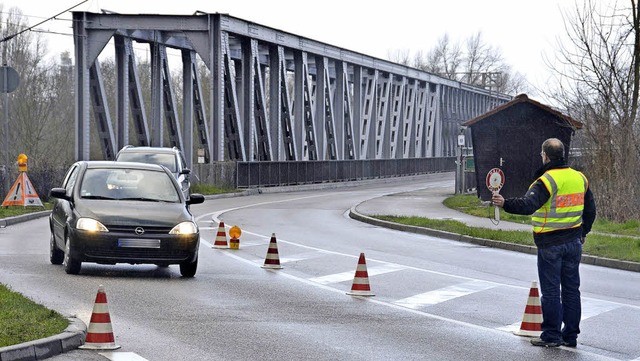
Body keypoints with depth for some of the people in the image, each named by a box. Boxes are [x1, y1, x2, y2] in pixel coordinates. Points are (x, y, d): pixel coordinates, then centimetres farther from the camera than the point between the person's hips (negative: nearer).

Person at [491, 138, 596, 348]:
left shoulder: (546, 181, -16)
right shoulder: (580, 178, 6)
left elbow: (528, 205, -30)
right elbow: (590, 210, 15)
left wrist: (505, 204, -35)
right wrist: (582, 234, 26)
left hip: (550, 244, -6)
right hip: (574, 242, 6)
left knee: (550, 291, 2)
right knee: (571, 289, 12)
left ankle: (551, 336, 7)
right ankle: (570, 336, 17)